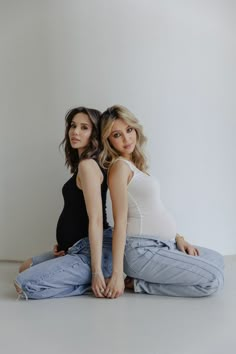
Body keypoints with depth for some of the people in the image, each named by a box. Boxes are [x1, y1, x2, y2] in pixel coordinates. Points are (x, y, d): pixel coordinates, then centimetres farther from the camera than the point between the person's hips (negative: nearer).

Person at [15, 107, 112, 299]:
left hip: (94, 251, -10)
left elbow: (96, 219, -22)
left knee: (25, 285, -18)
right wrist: (65, 244, 4)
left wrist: (96, 271, -24)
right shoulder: (82, 164, 14)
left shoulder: (88, 165, -17)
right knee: (26, 268, 24)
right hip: (81, 248, 10)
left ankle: (102, 280, -7)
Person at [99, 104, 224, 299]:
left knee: (217, 260, 20)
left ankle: (141, 280, 8)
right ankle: (138, 284, -4)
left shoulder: (135, 164, 13)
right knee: (213, 279, -11)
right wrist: (117, 273, -20)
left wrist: (177, 238, 9)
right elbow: (120, 221, -19)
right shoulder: (120, 166, -14)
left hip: (162, 244, 9)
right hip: (143, 250, -9)